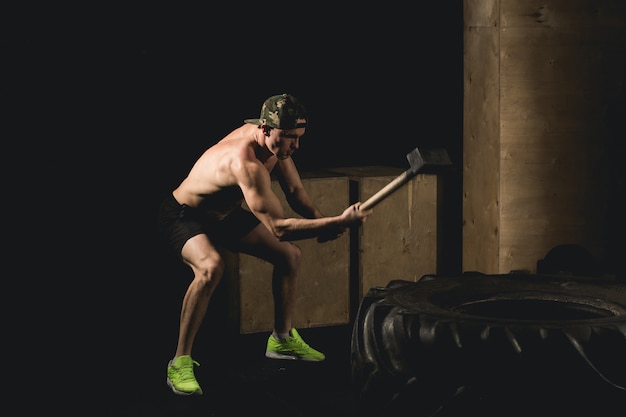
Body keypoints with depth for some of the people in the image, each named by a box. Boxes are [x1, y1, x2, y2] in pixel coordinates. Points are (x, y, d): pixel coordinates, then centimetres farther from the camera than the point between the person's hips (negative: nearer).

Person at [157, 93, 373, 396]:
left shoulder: (275, 141, -12)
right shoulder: (246, 162, -39)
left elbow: (295, 191, 1)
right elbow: (277, 227, -43)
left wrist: (323, 222, -19)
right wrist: (338, 222, -47)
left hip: (225, 213, 9)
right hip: (183, 215, -9)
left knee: (289, 255, 9)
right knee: (211, 266, -38)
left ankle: (281, 340, 26)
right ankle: (180, 363, -27)